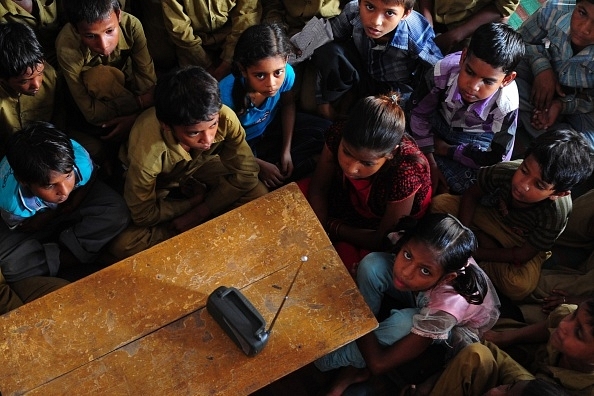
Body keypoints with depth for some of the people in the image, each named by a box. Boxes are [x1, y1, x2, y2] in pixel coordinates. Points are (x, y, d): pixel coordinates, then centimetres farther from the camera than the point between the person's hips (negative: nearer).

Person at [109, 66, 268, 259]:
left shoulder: (225, 118, -35)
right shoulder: (147, 151, -42)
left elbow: (245, 172, -19)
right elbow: (144, 215, -25)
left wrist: (200, 212, -20)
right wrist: (195, 202, -15)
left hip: (198, 167, 2)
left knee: (258, 195, -20)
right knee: (123, 247, -23)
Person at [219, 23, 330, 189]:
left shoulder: (286, 73, -28)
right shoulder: (226, 94, -39)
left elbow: (288, 105, -4)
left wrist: (286, 151, -7)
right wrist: (261, 165, -20)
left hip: (272, 126, 4)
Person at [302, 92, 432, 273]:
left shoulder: (406, 173, -42)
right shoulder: (338, 135, -32)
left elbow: (383, 239, -27)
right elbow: (318, 188, -14)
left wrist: (331, 227, -19)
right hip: (351, 197, 4)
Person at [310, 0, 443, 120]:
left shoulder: (416, 36, -32)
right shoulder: (351, 12, -26)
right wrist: (323, 99, -13)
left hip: (398, 89, -2)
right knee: (328, 50, -25)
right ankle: (345, 101, -3)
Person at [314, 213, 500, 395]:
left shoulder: (449, 304, -45)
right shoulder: (422, 252, -34)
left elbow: (379, 364, -37)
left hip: (460, 327, -4)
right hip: (423, 298, 4)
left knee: (405, 322, -39)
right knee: (372, 264, -25)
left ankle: (327, 360, -12)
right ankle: (357, 358, -9)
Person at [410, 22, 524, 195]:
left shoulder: (506, 106, -34)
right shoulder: (443, 70, -33)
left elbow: (497, 158, -22)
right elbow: (419, 114, -15)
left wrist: (446, 150, -19)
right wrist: (430, 163, -15)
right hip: (436, 131, 2)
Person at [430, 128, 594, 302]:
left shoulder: (555, 214, -37)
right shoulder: (504, 171, -32)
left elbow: (522, 255, -24)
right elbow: (471, 195, -11)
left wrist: (473, 253, -22)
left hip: (525, 244, -2)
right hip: (493, 214, 3)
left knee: (520, 288, -32)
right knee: (439, 203, -17)